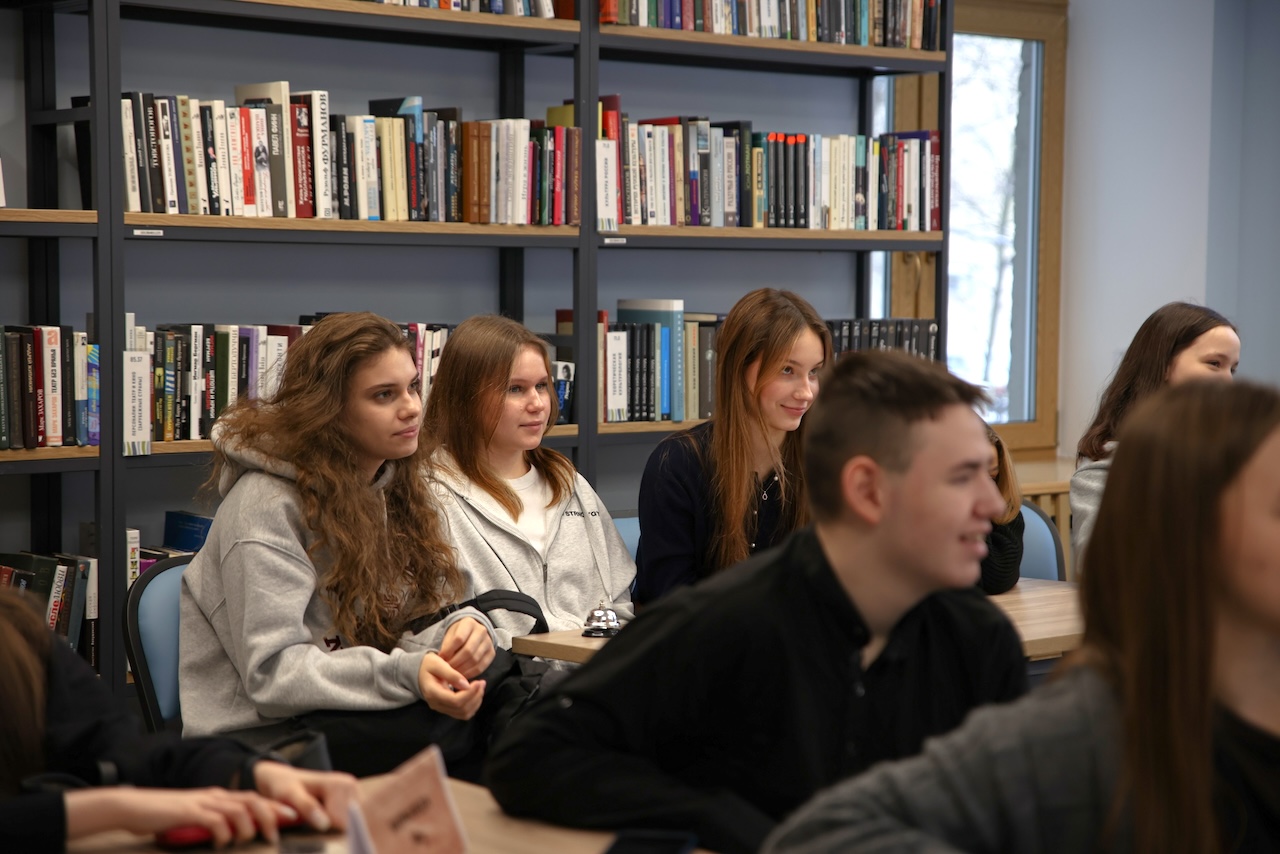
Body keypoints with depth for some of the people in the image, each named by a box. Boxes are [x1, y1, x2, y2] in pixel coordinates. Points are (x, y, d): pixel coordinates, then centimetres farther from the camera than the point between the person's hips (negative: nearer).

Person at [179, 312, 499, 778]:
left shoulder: (397, 487, 12)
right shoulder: (266, 504, -14)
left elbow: (426, 614, 9)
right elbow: (273, 673, -21)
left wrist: (465, 628, -16)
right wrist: (406, 674, -35)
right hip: (261, 735, -7)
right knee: (456, 729, -32)